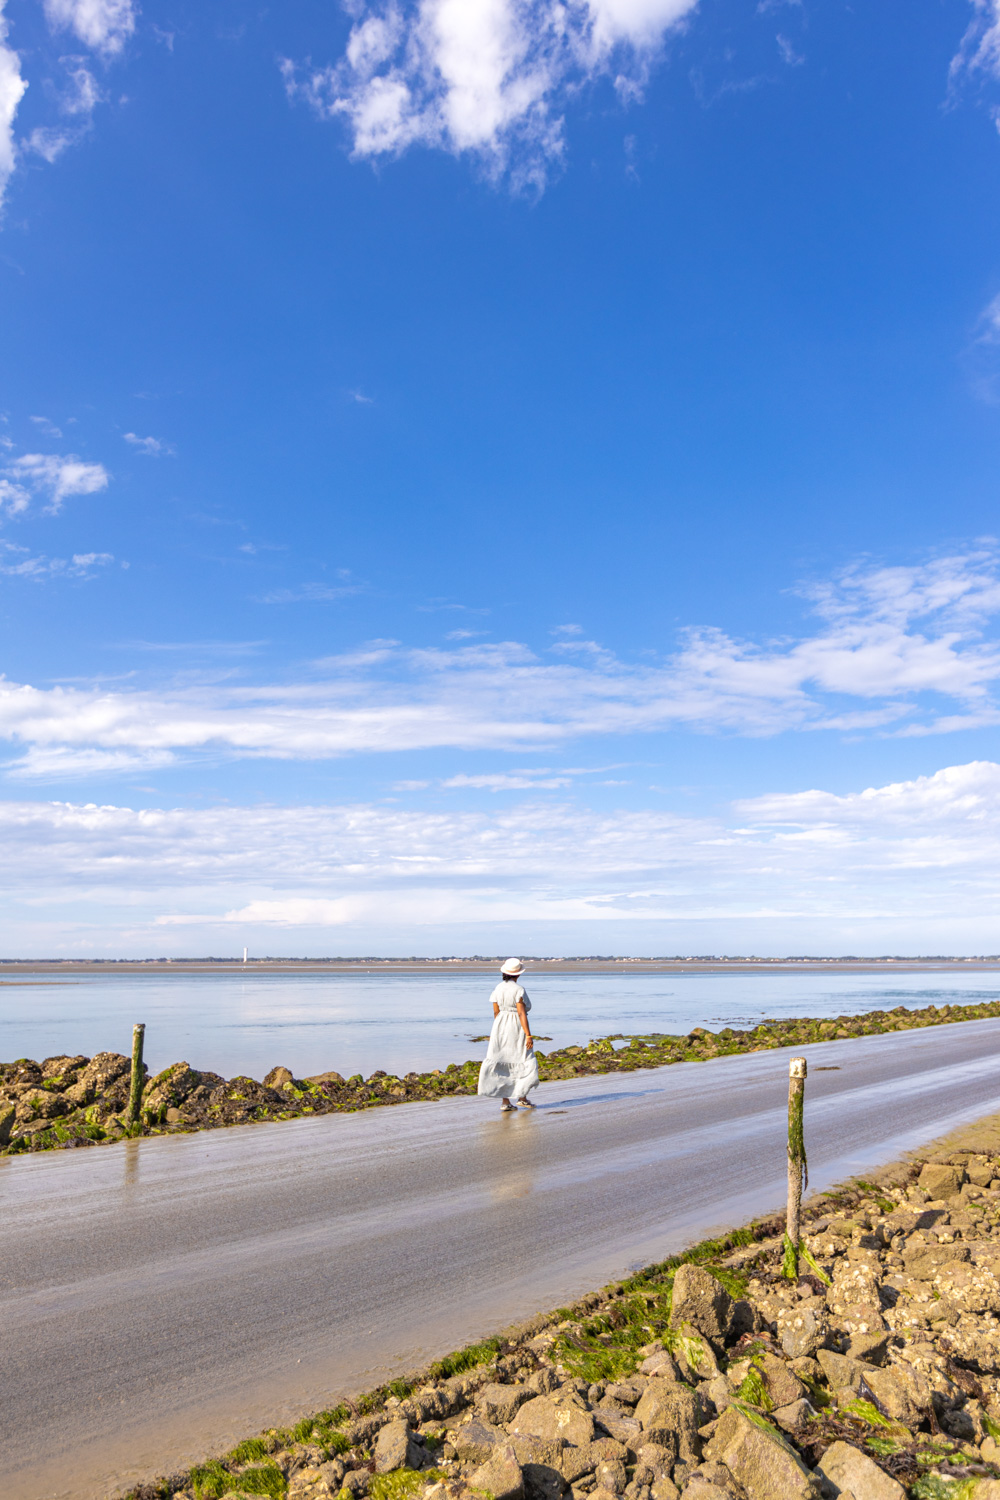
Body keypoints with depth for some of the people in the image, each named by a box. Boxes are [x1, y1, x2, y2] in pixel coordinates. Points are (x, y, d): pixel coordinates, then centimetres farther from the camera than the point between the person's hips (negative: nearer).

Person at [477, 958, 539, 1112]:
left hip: (500, 1029, 6)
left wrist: (497, 1033, 17)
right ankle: (521, 1097, 7)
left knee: (503, 1064, 7)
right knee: (525, 1062, 9)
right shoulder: (518, 990, -15)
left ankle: (505, 1101, 6)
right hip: (516, 1029, -6)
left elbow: (496, 1012, 8)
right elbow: (522, 1013, -19)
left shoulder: (498, 989, 4)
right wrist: (528, 1035, -17)